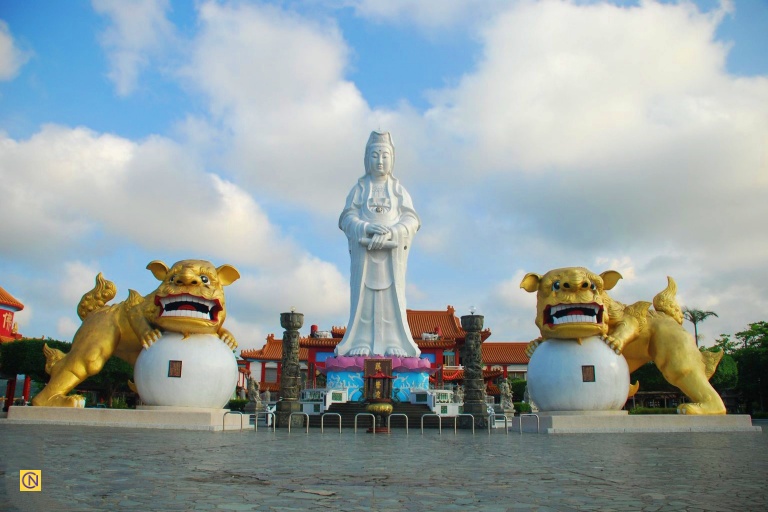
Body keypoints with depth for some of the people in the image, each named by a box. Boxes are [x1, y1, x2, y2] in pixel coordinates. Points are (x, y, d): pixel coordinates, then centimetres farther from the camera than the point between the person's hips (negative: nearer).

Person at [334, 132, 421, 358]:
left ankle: (394, 344, -4)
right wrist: (367, 228, -20)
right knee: (364, 295, -5)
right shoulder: (359, 188, 11)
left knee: (392, 295, -5)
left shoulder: (398, 189, 12)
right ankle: (362, 344, -4)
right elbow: (347, 218, 0)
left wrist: (390, 232, -19)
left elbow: (411, 219, 0)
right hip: (364, 249, 0)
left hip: (392, 250, 0)